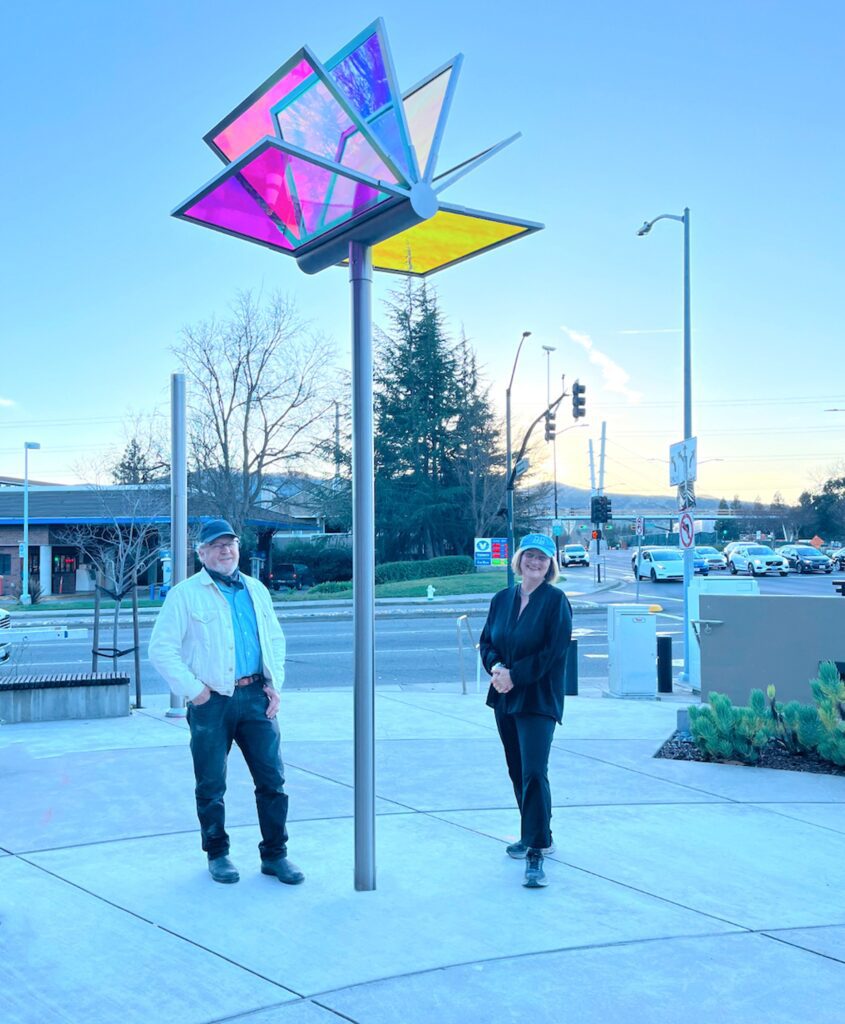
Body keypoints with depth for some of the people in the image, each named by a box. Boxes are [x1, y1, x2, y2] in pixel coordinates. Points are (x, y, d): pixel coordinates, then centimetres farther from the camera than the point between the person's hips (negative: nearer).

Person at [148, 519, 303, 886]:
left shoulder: (256, 590, 14)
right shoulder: (186, 594, -2)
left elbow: (275, 638, 22)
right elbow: (161, 649, -6)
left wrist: (274, 682, 9)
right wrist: (193, 689, -10)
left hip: (255, 696, 4)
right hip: (212, 701, -4)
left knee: (272, 779, 3)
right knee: (211, 785, 6)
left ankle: (274, 854, 15)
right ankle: (217, 854, 23)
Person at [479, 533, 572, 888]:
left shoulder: (556, 601, -8)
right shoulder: (502, 599, 8)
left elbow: (554, 652, -14)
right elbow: (486, 642, 12)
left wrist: (514, 675, -17)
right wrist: (496, 667, -9)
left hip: (538, 700, -6)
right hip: (504, 698, 6)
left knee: (534, 773, -13)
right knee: (517, 772, 15)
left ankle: (536, 853, -9)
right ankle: (536, 836, 32)